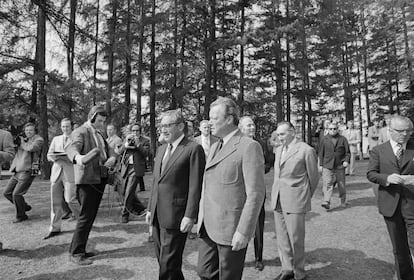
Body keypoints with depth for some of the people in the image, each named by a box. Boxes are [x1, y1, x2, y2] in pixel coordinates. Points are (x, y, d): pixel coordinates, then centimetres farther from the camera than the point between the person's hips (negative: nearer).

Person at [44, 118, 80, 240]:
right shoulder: (56, 139, 19)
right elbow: (49, 155, 14)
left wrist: (67, 157, -19)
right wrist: (56, 157, -8)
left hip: (70, 172, -4)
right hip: (56, 172, 5)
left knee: (70, 199, -9)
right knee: (55, 201, 6)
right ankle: (55, 228, 16)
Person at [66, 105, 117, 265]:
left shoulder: (99, 134, 18)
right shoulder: (81, 132, -9)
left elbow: (109, 149, 13)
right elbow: (72, 148, -27)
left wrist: (112, 158, -11)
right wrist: (78, 157, -50)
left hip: (100, 179, 8)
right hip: (87, 180, -8)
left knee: (91, 216, 14)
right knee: (86, 217, -6)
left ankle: (79, 249, 26)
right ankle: (75, 253, 8)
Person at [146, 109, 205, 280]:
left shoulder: (194, 149, -10)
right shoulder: (161, 149, 14)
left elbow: (195, 186, -14)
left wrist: (190, 216, -16)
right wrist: (150, 209, 16)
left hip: (176, 216, -7)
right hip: (157, 215, 7)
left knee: (169, 264, 3)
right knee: (162, 259, 17)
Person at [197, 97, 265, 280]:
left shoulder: (249, 147, -14)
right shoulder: (215, 147, 12)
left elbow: (256, 194, -17)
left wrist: (243, 231, -19)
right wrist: (201, 218, 17)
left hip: (233, 229, -7)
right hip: (209, 227, 7)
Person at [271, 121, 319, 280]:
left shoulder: (306, 150, -8)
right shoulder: (279, 150, 13)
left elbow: (314, 177, 1)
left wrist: (306, 197, 11)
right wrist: (276, 194, 15)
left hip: (295, 201, -6)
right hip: (277, 200, 6)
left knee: (295, 239, 2)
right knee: (281, 238, 12)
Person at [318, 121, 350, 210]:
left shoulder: (343, 139, 5)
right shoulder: (324, 139, 5)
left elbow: (347, 152, 7)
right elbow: (321, 153, 8)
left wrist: (346, 161, -9)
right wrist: (321, 164, 4)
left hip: (340, 166, 1)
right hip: (327, 166, -1)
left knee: (341, 185, 11)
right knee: (327, 184, -11)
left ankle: (343, 201, 30)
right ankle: (326, 202, -13)